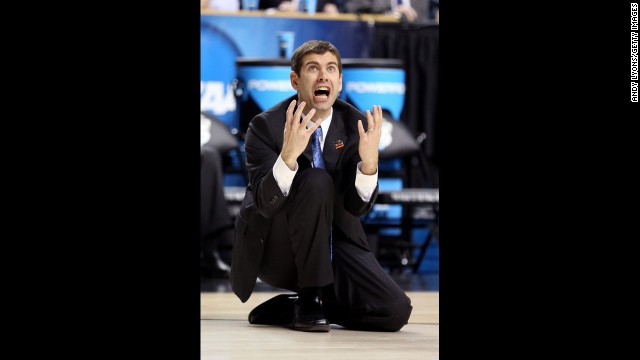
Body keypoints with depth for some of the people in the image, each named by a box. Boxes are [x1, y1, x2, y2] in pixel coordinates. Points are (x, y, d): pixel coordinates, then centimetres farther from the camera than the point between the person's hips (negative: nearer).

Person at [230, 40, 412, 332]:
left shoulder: (354, 124, -5)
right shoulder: (266, 126, -14)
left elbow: (357, 207, -12)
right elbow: (267, 204, -26)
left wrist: (369, 162, -32)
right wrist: (288, 155, -44)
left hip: (333, 241, 5)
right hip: (273, 249, -4)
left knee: (396, 311, -16)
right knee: (316, 182, -33)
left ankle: (286, 307, 4)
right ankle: (310, 300, -19)